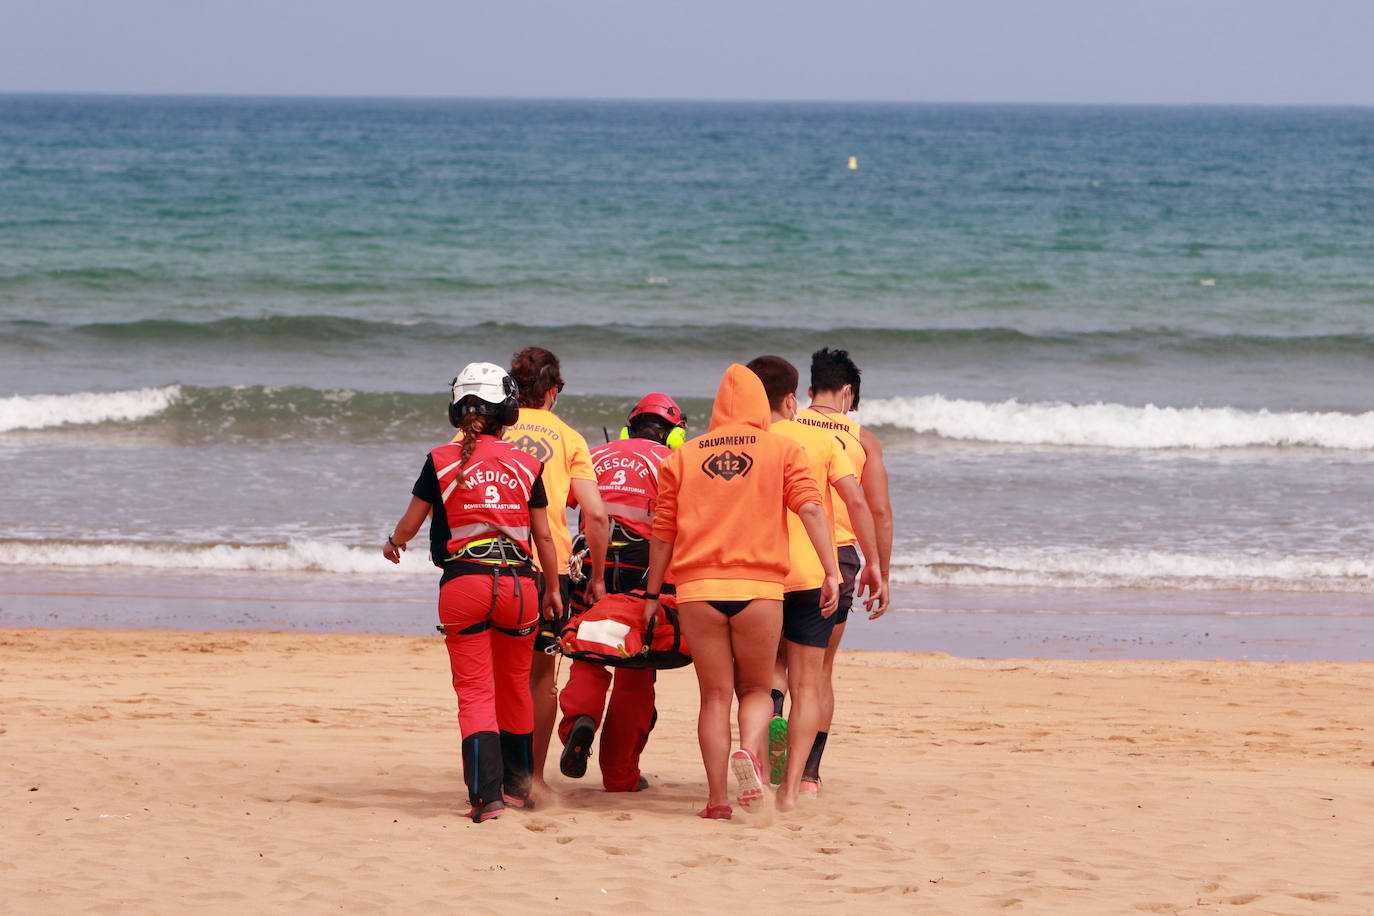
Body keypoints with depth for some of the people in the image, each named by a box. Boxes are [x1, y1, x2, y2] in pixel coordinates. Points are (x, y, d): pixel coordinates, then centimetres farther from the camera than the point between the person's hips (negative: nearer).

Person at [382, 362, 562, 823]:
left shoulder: (441, 462, -1)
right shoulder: (526, 466, 4)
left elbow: (409, 525, 7)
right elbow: (544, 536, 8)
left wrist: (393, 543, 30)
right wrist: (553, 590, 21)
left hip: (464, 583, -2)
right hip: (518, 583, 2)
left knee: (475, 690, -1)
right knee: (514, 686, 18)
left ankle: (486, 793, -14)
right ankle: (517, 782, 31)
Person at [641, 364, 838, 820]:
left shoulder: (683, 457, 11)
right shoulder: (783, 451, 6)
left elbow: (662, 532, 12)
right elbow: (811, 509, -6)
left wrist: (652, 594, 19)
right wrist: (831, 572, -8)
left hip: (698, 589, 1)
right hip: (760, 588, -1)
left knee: (715, 695, 7)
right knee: (756, 688, 13)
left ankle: (717, 798, 0)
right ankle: (749, 750, -17)